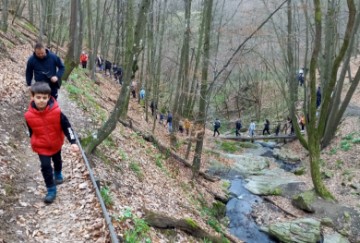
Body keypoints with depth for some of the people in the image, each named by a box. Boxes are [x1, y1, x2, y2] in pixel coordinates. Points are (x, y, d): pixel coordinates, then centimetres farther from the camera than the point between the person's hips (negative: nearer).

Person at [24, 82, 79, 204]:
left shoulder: (56, 112, -27)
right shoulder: (29, 115, -21)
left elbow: (66, 126, -19)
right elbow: (31, 131, -3)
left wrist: (73, 142, -23)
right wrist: (34, 144, 11)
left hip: (56, 143, 1)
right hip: (41, 146, -1)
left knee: (57, 161, 25)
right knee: (46, 167, -4)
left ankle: (58, 174, 56)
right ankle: (51, 190, 12)